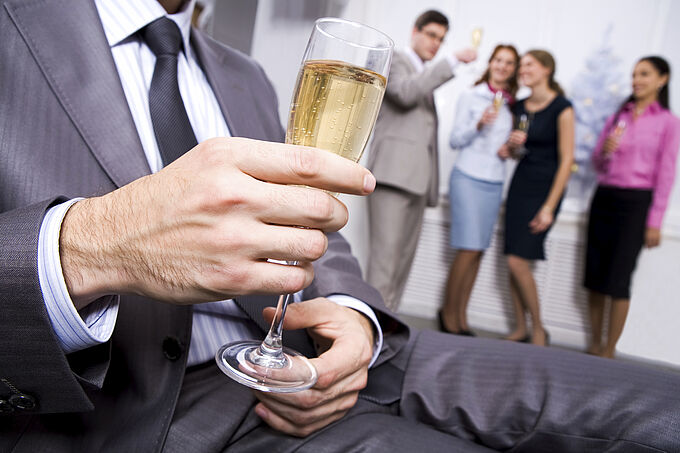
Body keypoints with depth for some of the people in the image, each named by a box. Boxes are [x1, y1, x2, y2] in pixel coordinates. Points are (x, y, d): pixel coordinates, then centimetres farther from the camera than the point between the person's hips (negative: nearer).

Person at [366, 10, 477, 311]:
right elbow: (405, 93, -16)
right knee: (386, 252, -15)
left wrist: (431, 183, 18)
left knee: (404, 256, 3)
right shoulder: (394, 59, 7)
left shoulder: (427, 75, 29)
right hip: (393, 170, -8)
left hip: (418, 174, 8)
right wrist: (452, 61, -15)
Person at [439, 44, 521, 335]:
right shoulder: (471, 97, 1)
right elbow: (455, 140, -2)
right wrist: (479, 125, -18)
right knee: (469, 248, -11)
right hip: (468, 178, -5)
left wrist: (511, 148, 1)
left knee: (477, 251, 3)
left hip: (494, 183, 5)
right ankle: (448, 312, 5)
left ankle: (461, 317, 12)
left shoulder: (512, 105, 13)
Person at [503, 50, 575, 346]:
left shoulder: (562, 108, -10)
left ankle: (538, 330, 7)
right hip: (520, 183, 6)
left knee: (518, 260, -12)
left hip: (546, 186, -6)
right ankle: (520, 329, 16)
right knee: (513, 262, 3)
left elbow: (566, 160, -12)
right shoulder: (519, 107, 8)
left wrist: (549, 207, -15)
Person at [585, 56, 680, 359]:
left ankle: (609, 350, 6)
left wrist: (655, 221, -8)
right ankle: (594, 344, 16)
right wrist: (604, 150, -7)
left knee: (619, 279, -6)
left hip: (635, 201, -4)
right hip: (603, 197, 5)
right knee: (594, 274, 4)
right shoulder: (618, 116, 14)